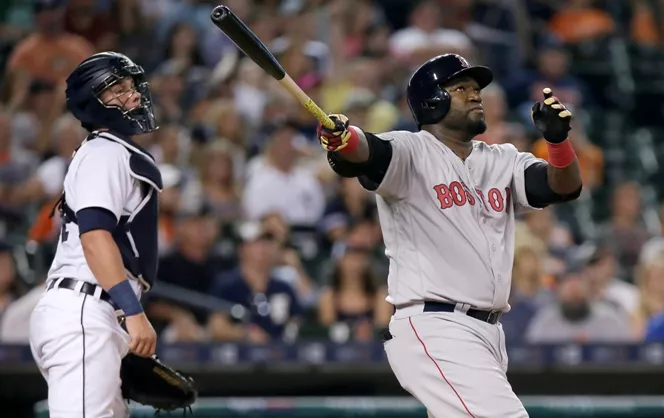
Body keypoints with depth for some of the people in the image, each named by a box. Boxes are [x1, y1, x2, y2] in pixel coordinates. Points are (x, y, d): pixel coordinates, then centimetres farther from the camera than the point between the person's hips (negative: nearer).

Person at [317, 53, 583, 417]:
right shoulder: (412, 153, -3)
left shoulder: (502, 162, 17)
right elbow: (365, 151, -23)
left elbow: (565, 187, 4)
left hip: (489, 334, 8)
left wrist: (557, 138, -16)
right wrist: (340, 138, -47)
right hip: (432, 330, -8)